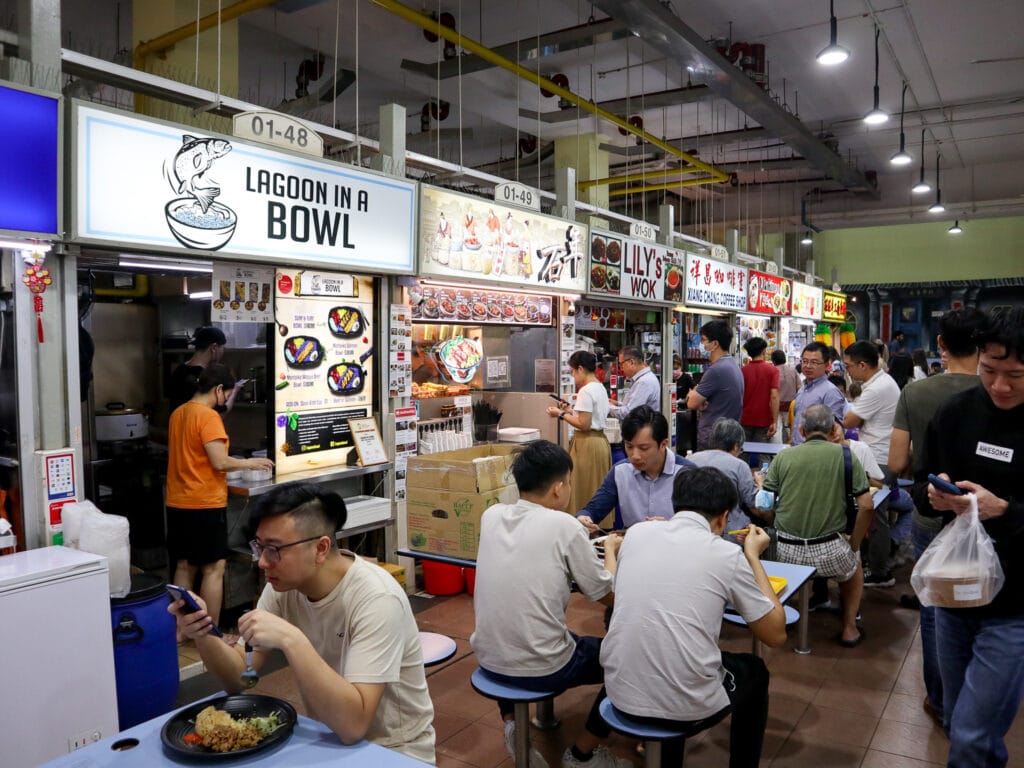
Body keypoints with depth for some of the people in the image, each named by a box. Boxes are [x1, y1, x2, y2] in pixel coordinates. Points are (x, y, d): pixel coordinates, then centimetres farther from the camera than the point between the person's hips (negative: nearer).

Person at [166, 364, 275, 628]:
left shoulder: (178, 414, 10)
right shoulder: (208, 416, -15)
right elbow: (220, 462, -21)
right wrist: (250, 463, -4)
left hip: (177, 504, 8)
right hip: (205, 504, -8)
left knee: (184, 566, 15)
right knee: (214, 569, 1)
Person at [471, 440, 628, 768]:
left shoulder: (491, 515, -1)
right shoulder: (564, 526, -15)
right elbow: (608, 595, -5)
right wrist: (610, 550, 12)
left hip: (488, 660, 5)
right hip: (541, 669, -5)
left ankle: (512, 723, 25)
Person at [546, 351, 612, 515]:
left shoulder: (586, 391, -16)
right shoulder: (600, 388, 13)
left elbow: (584, 425, -19)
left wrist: (561, 414, -9)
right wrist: (570, 410, 14)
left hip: (587, 444, -10)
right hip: (600, 440, 10)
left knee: (583, 491, -2)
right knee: (597, 492, 13)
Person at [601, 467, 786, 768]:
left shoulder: (636, 533, 3)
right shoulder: (727, 554, -7)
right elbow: (776, 635, 4)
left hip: (621, 694, 4)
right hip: (687, 708, -3)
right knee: (754, 670, 27)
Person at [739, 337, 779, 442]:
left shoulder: (742, 371, -1)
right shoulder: (772, 370, -5)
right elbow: (774, 396, -12)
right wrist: (775, 422, -11)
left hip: (745, 421, 2)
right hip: (764, 422, -1)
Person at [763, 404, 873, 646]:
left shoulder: (783, 456, 2)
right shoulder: (845, 456, 0)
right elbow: (866, 506, -3)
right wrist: (853, 546, 9)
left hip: (786, 552, 1)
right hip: (829, 552, -1)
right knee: (854, 566, 34)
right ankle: (849, 628, 33)